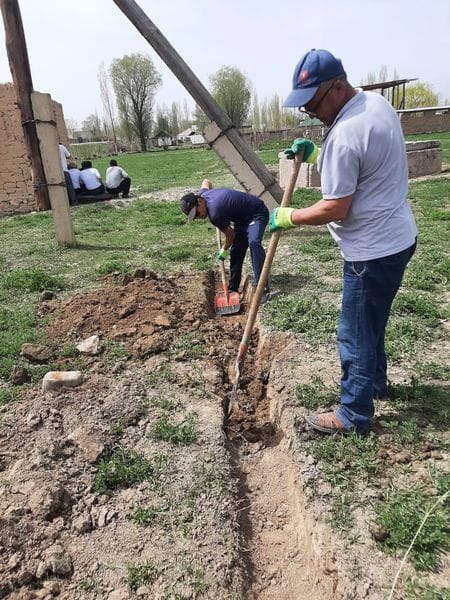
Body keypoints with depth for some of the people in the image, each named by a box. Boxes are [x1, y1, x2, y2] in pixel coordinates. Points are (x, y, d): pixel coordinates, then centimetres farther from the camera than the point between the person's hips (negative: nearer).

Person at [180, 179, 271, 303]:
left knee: (253, 242, -34)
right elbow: (206, 181, 21)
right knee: (236, 251, 8)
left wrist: (224, 251, 1)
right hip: (243, 216, 10)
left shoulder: (214, 212, -32)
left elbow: (230, 235, -17)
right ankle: (233, 288, 20)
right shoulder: (201, 193, -6)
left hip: (257, 213, -10)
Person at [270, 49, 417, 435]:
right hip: (393, 237, 10)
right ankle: (376, 382, 44)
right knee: (370, 322, 25)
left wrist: (287, 217, -9)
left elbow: (335, 209, -23)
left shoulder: (344, 135, -26)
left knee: (356, 335, 3)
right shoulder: (377, 102, 6)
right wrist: (317, 154, 10)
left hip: (374, 249, -10)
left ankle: (354, 415, 20)